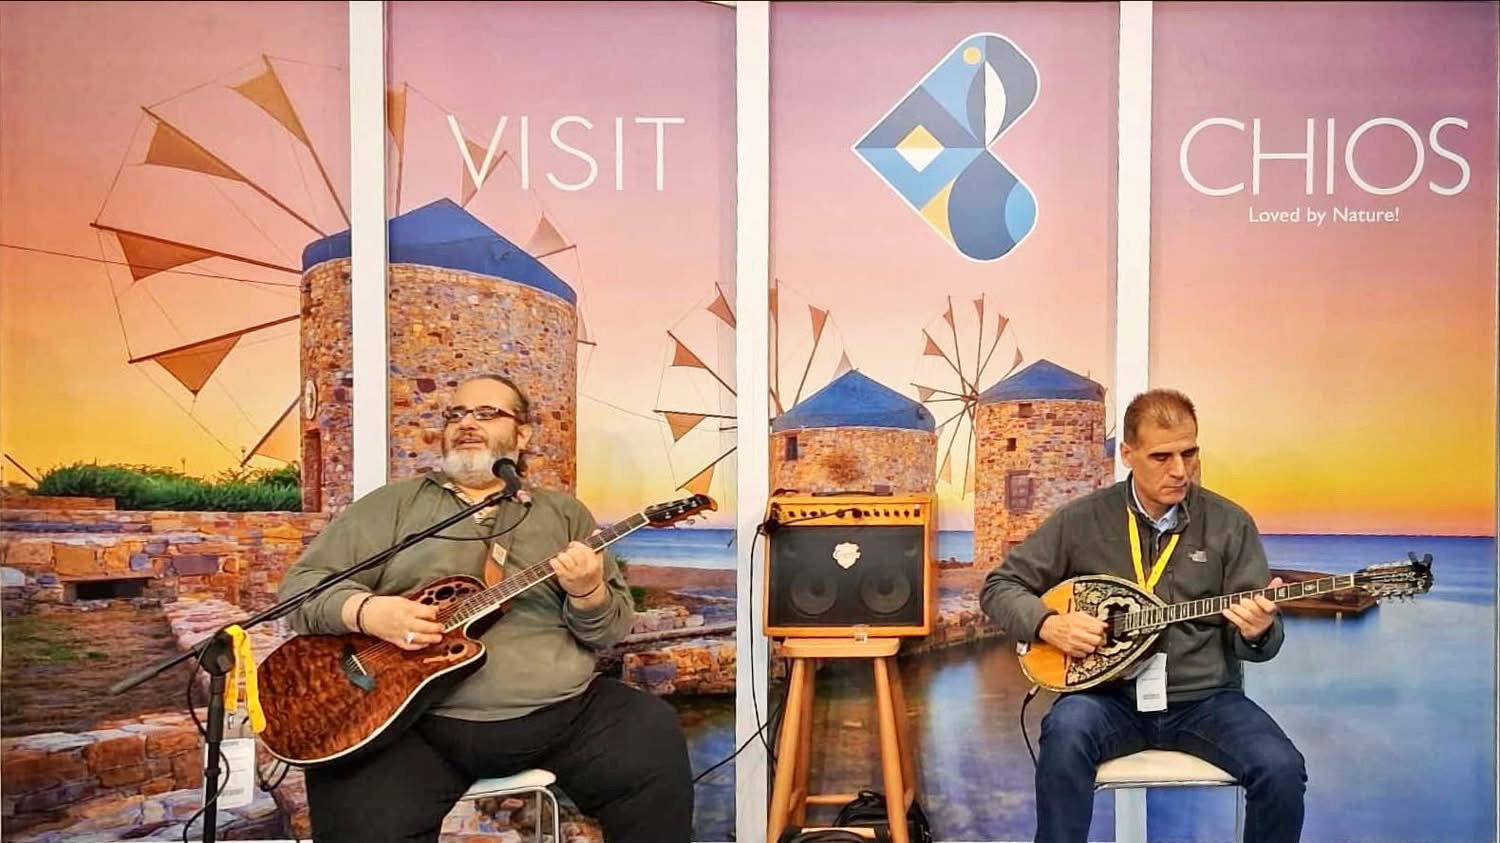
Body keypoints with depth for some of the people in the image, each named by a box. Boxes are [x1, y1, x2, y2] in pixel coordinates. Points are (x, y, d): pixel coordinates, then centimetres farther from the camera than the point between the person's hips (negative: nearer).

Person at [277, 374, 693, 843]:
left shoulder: (565, 514, 14)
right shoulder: (394, 504, 11)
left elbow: (614, 628, 11)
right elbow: (300, 585, 7)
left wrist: (588, 593, -13)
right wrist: (365, 610, -14)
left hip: (562, 713, 2)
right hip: (418, 721, -2)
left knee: (656, 745, -16)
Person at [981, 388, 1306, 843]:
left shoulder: (1230, 523, 0)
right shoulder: (1081, 519, -2)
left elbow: (1258, 641, 1)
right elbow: (1000, 586, 4)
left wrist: (1258, 631, -24)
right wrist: (1048, 624, -16)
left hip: (1204, 697, 2)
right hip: (1111, 695, -1)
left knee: (1282, 770, -23)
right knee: (1065, 733, -33)